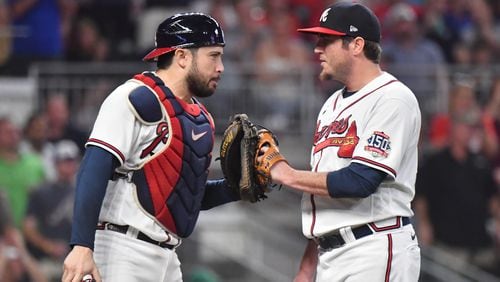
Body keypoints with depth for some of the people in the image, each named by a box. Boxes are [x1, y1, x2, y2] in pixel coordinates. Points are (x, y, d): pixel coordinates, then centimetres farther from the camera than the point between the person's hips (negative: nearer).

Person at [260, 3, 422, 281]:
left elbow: (359, 181, -19)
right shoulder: (333, 104, 19)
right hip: (329, 255, 9)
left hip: (376, 254, -9)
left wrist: (288, 175, -7)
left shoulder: (393, 99, -9)